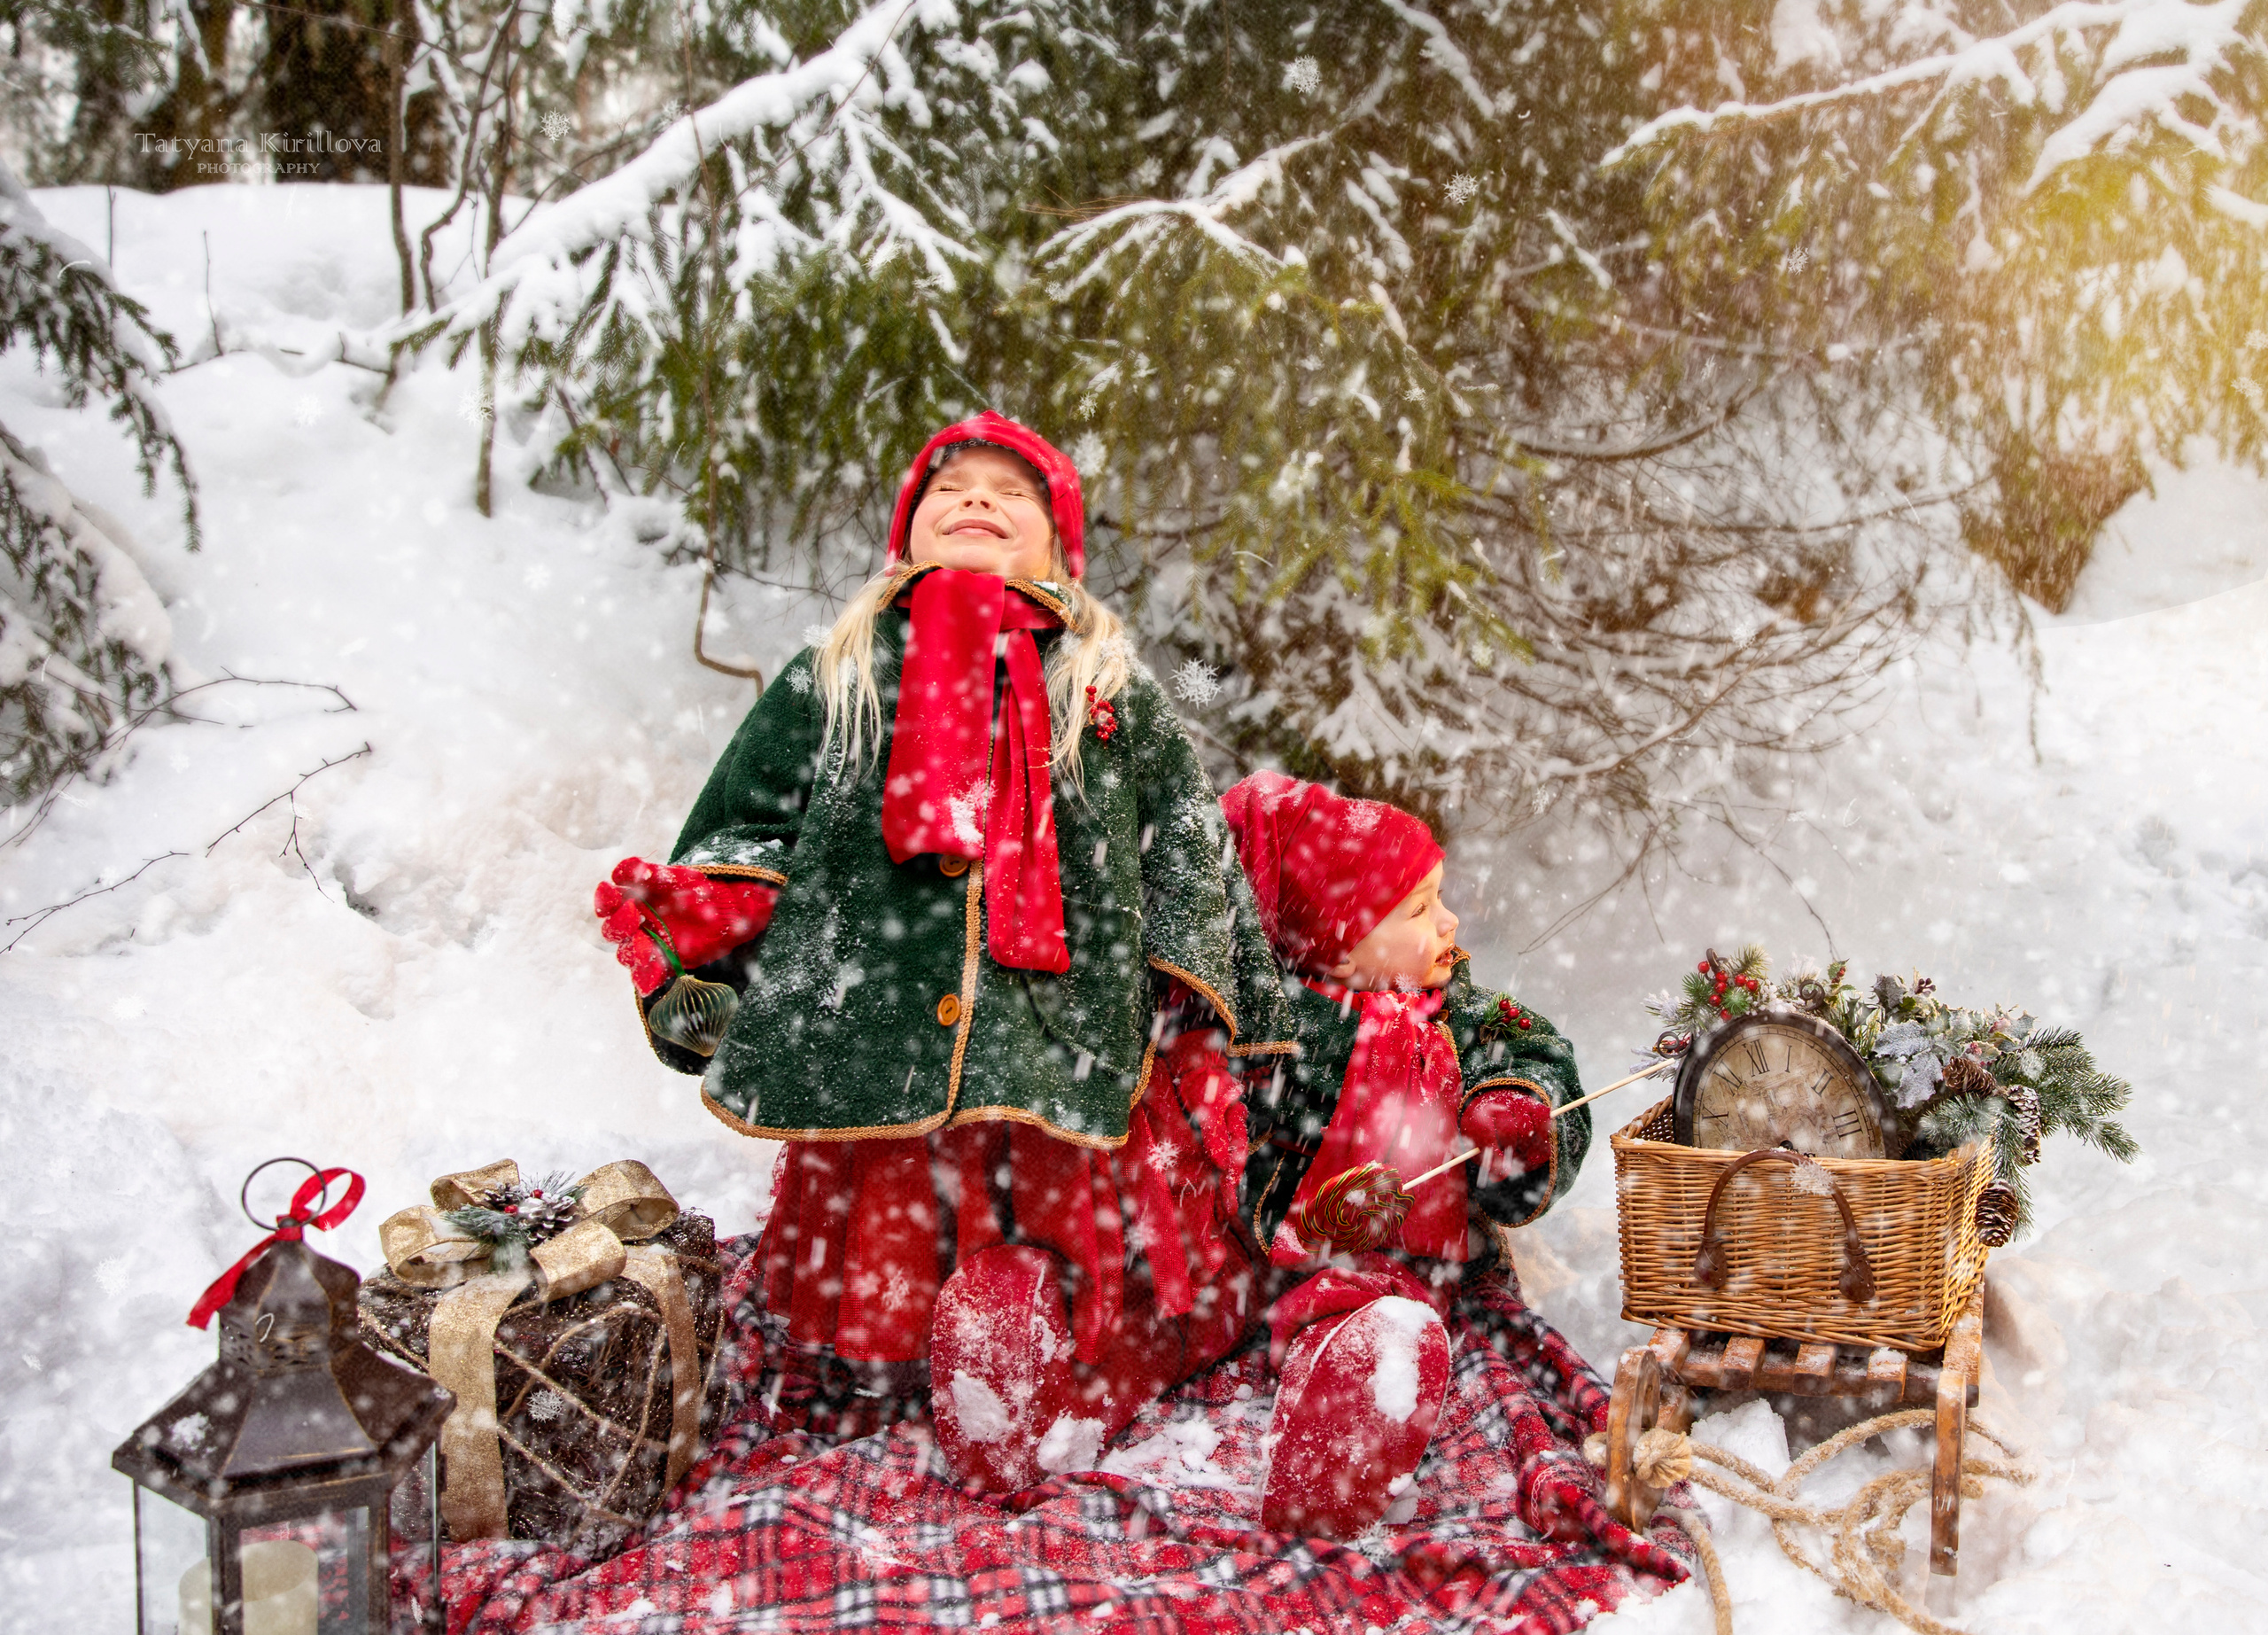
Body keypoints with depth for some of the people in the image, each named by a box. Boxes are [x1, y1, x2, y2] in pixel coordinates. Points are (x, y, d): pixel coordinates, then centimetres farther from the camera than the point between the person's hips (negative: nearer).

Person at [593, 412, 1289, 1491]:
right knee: (862, 1315, 6)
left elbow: (1189, 874, 15)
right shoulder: (830, 680, 14)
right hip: (872, 1053, 1)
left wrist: (1211, 1039, 12)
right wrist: (684, 959, -3)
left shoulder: (1117, 694, 14)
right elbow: (742, 836, 14)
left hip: (1065, 1070, -1)